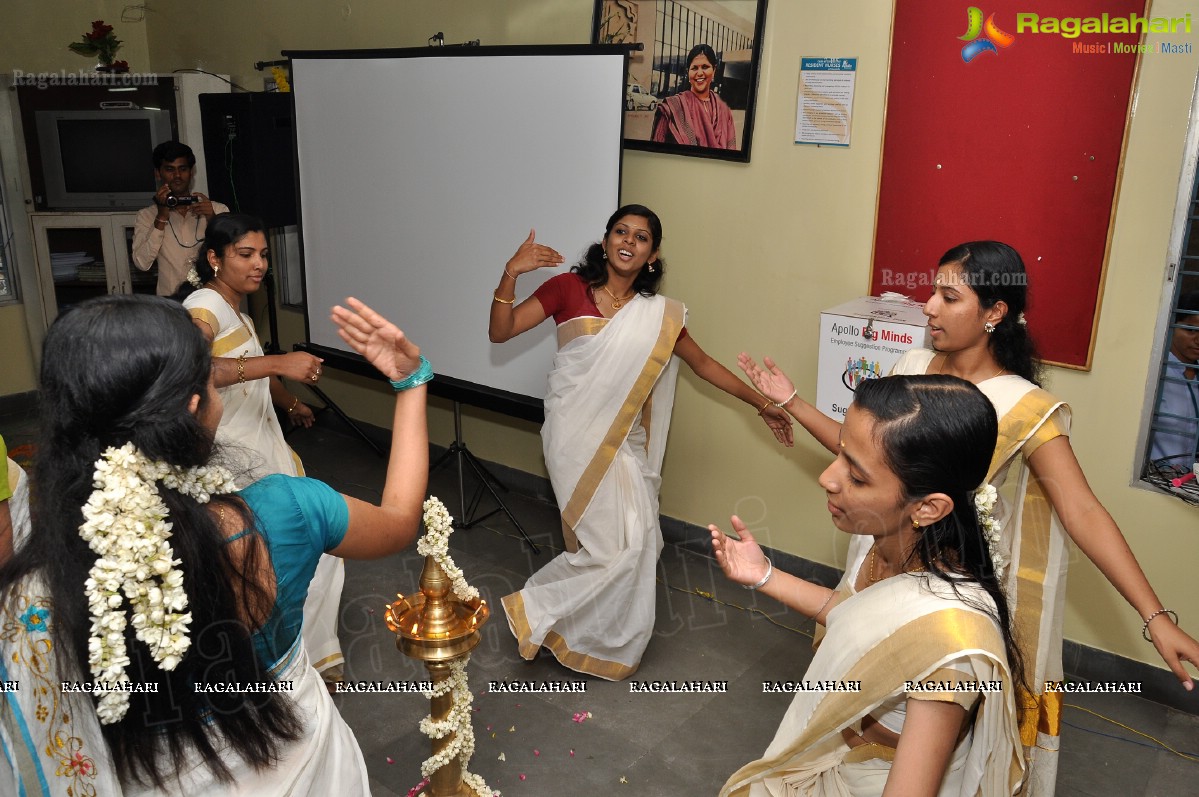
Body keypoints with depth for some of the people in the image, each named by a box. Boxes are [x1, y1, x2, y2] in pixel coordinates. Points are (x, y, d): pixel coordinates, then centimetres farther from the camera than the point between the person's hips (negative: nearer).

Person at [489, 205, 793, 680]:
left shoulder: (659, 315, 4)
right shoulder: (569, 288, -4)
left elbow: (703, 364, 14)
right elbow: (500, 333, -6)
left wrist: (761, 404, 15)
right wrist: (511, 273, -21)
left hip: (622, 441, 4)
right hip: (575, 433, -4)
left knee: (634, 540, 2)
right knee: (619, 542, -8)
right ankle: (538, 607, 14)